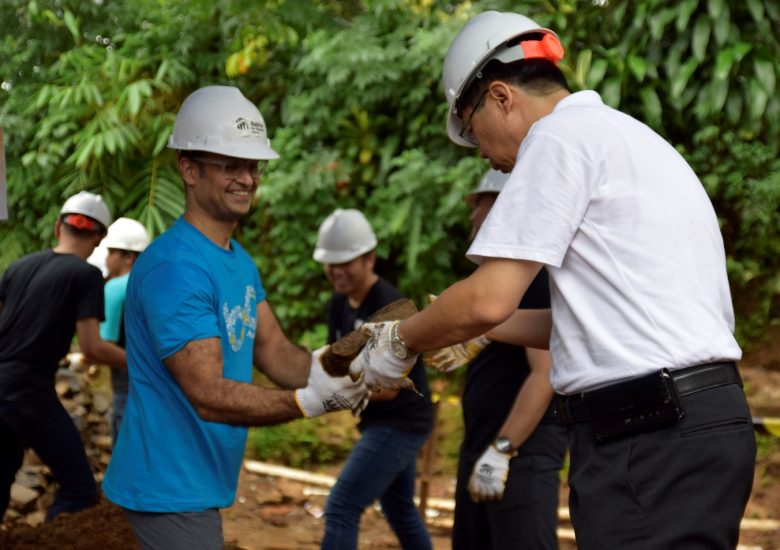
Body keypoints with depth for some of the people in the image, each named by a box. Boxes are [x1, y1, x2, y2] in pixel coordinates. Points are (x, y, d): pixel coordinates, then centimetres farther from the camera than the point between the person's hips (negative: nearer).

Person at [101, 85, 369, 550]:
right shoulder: (173, 268, -22)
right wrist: (311, 402, -36)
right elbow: (210, 397, -26)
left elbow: (276, 352, 4)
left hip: (202, 485, 10)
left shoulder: (239, 259, 11)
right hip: (172, 489, -10)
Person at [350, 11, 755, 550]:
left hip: (650, 441, -10)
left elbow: (488, 299, -13)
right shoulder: (628, 136, 23)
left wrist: (399, 342, 5)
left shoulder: (562, 133, -7)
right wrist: (468, 332, 28)